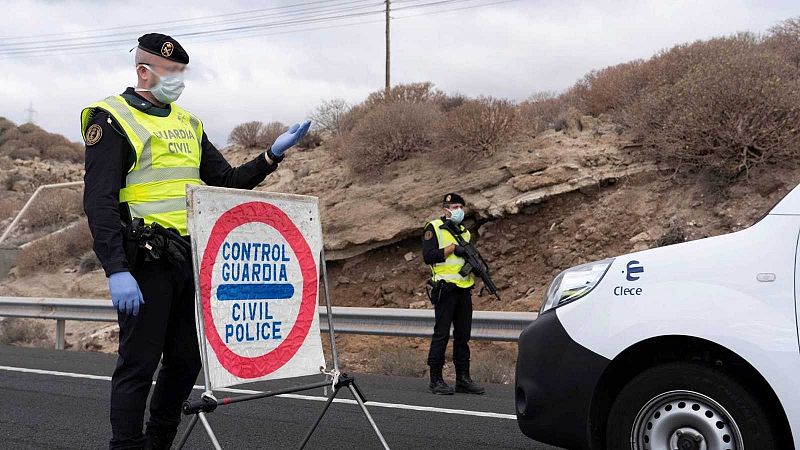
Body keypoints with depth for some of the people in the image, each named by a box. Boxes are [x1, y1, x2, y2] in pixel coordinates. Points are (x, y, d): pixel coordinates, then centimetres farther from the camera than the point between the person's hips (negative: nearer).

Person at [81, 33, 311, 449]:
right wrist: (116, 272, -22)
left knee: (187, 359, 12)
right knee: (138, 363, -2)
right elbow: (100, 203, -13)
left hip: (189, 260, 7)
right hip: (144, 263, -7)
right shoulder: (112, 120, -5)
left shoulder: (188, 123, 17)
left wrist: (273, 155, 5)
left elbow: (227, 182, 20)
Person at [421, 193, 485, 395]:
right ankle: (436, 380, 0)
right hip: (445, 288, -7)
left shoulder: (464, 232, 19)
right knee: (441, 334, -5)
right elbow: (428, 256, -13)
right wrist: (452, 248, -16)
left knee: (463, 335, 8)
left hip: (464, 289, 7)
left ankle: (463, 378, 14)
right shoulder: (433, 228, -2)